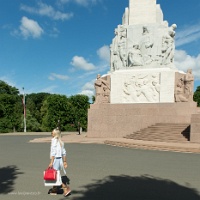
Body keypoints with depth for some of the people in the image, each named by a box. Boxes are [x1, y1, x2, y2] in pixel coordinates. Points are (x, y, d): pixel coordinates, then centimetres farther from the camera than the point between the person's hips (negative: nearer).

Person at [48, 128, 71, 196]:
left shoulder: (54, 140, -14)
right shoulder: (60, 141, 10)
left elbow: (53, 152, -19)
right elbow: (64, 153, 11)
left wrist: (51, 162, -19)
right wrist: (65, 161, 16)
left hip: (55, 159, -8)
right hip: (60, 159, 8)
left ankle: (66, 188, -6)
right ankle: (54, 190, 28)